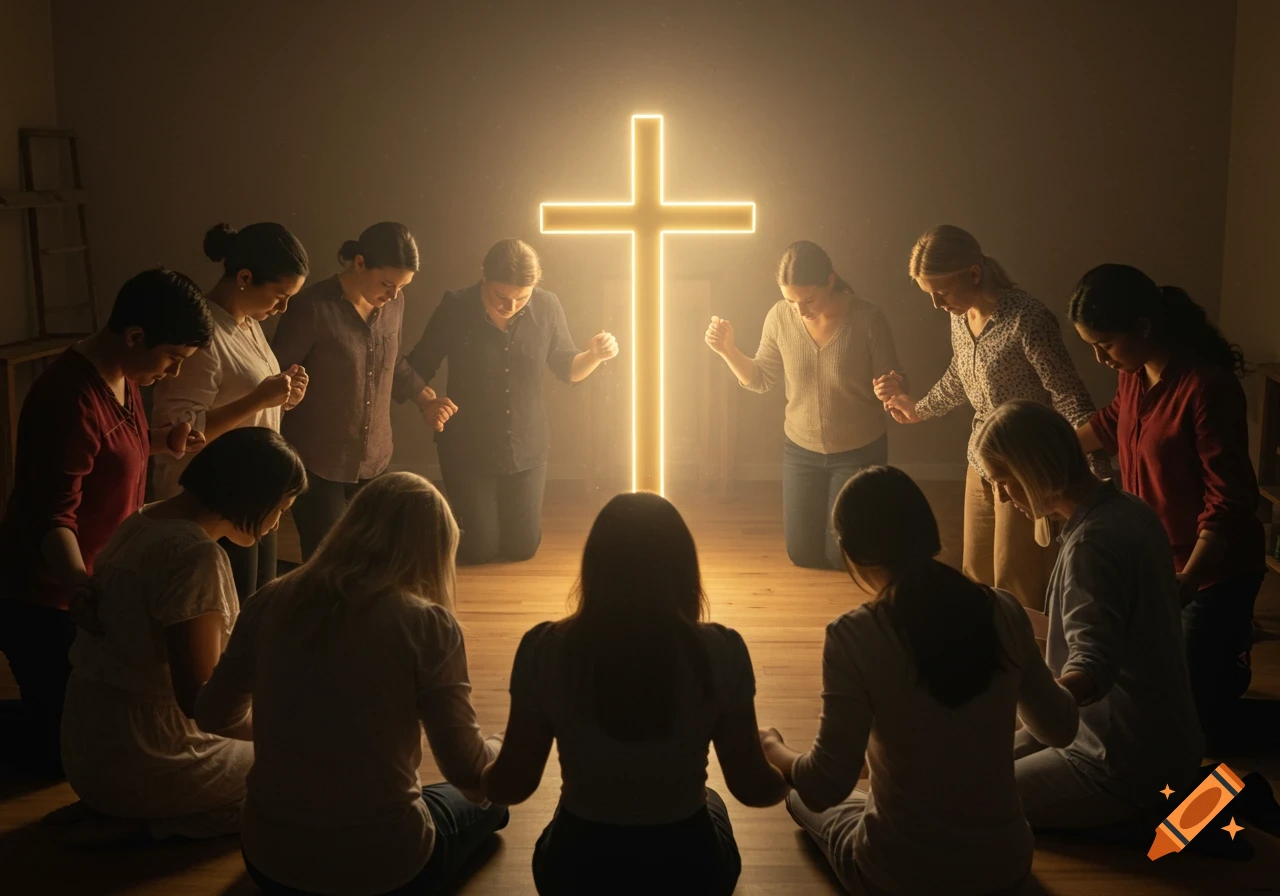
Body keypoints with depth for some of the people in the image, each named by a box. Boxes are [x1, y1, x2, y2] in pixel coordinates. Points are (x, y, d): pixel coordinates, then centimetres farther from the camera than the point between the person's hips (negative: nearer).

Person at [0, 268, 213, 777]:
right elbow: (53, 517, -32)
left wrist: (165, 442, 2)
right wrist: (77, 581, -49)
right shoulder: (70, 399, -28)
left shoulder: (121, 378, 3)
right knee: (61, 738, 2)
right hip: (46, 598, -9)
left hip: (101, 582, 10)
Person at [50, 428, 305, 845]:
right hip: (143, 760, -9)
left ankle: (110, 807, 10)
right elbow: (199, 700, -23)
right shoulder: (195, 555, -23)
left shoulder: (141, 522, 4)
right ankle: (141, 823, -2)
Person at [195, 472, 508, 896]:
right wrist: (497, 751, 8)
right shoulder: (425, 624, -18)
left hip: (268, 861, 5)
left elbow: (213, 714, 8)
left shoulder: (271, 602, -6)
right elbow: (468, 771, -15)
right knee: (483, 798, 27)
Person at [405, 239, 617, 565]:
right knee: (479, 550, 4)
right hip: (467, 450, -2)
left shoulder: (547, 307, -11)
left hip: (526, 449, 3)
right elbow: (417, 368, -6)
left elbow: (567, 369, 2)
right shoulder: (455, 309, -17)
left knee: (522, 547, 12)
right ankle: (451, 517, 38)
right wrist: (427, 405, -26)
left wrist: (595, 356, -20)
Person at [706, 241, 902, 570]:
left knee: (843, 556, 2)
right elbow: (761, 380, 0)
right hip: (801, 450, 3)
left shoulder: (867, 319, -20)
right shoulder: (780, 317, -12)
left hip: (859, 452, -3)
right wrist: (728, 350, -16)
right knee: (803, 555, 12)